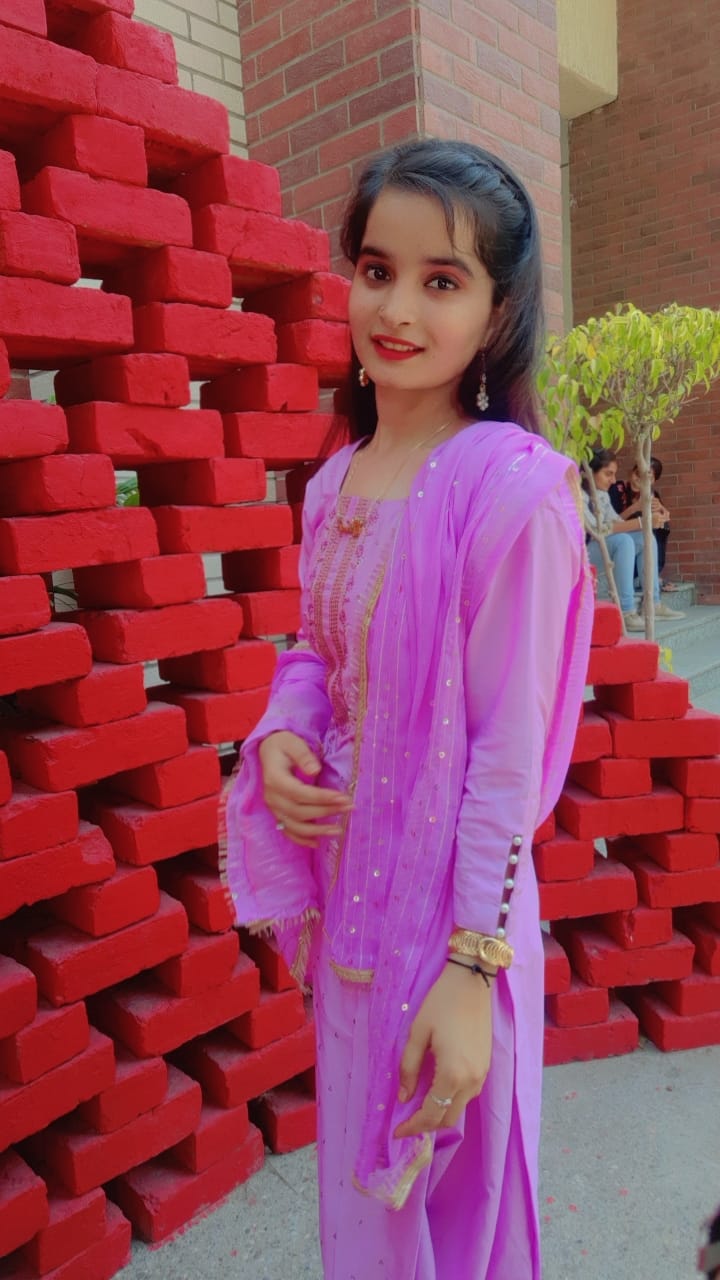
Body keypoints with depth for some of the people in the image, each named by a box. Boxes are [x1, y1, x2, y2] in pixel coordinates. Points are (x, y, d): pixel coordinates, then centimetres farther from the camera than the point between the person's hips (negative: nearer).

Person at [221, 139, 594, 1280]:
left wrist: (470, 969, -17)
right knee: (361, 1177, 29)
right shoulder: (335, 481, 3)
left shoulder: (509, 485, -19)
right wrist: (280, 735, -8)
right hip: (346, 881, 7)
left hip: (451, 904, -6)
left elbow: (509, 749, -20)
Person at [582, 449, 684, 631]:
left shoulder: (602, 493, 10)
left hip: (600, 548, 9)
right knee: (623, 541, -30)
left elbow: (616, 522, 4)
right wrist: (641, 522, -27)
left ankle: (653, 603, -1)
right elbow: (598, 530, -26)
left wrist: (648, 519, -12)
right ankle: (626, 613, -32)